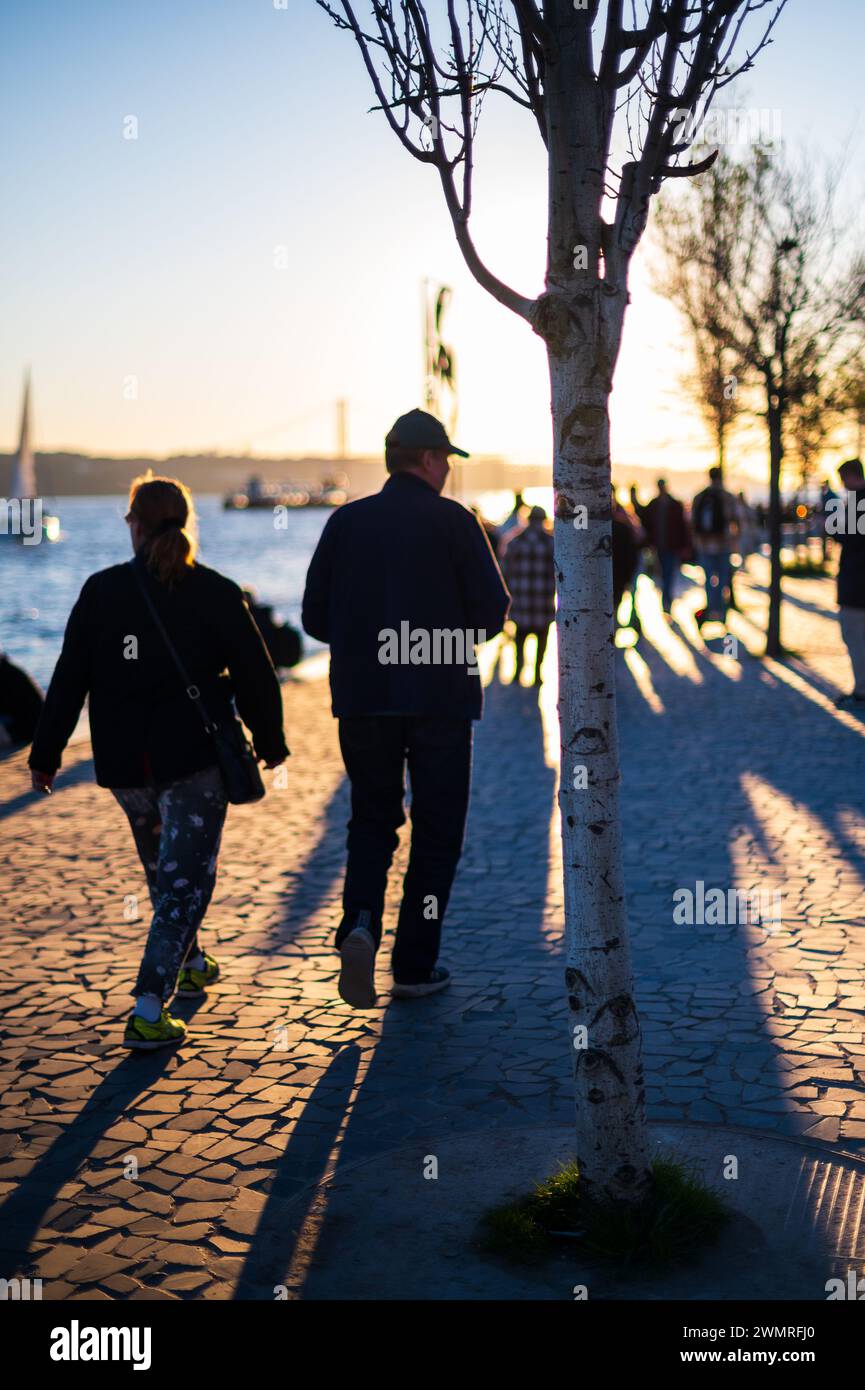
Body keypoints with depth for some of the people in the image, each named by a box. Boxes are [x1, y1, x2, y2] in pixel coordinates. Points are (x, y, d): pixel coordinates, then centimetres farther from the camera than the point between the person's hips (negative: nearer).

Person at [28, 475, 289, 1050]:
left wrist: (47, 753, 7)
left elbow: (70, 679, -1)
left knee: (162, 865, 25)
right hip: (196, 756, -3)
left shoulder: (101, 591, -2)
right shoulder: (217, 593, -6)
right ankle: (149, 1009, -11)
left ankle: (192, 963, 44)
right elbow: (255, 676, -3)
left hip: (123, 760, 3)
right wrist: (270, 741, 11)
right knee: (185, 878, 0)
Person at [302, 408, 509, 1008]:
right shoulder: (454, 520, -4)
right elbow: (492, 610, -7)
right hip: (442, 696, -3)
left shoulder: (346, 521, 4)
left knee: (372, 821, 16)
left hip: (362, 696, 3)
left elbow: (316, 616, 4)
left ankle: (361, 923, -9)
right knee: (437, 830, 9)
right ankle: (415, 965, 12)